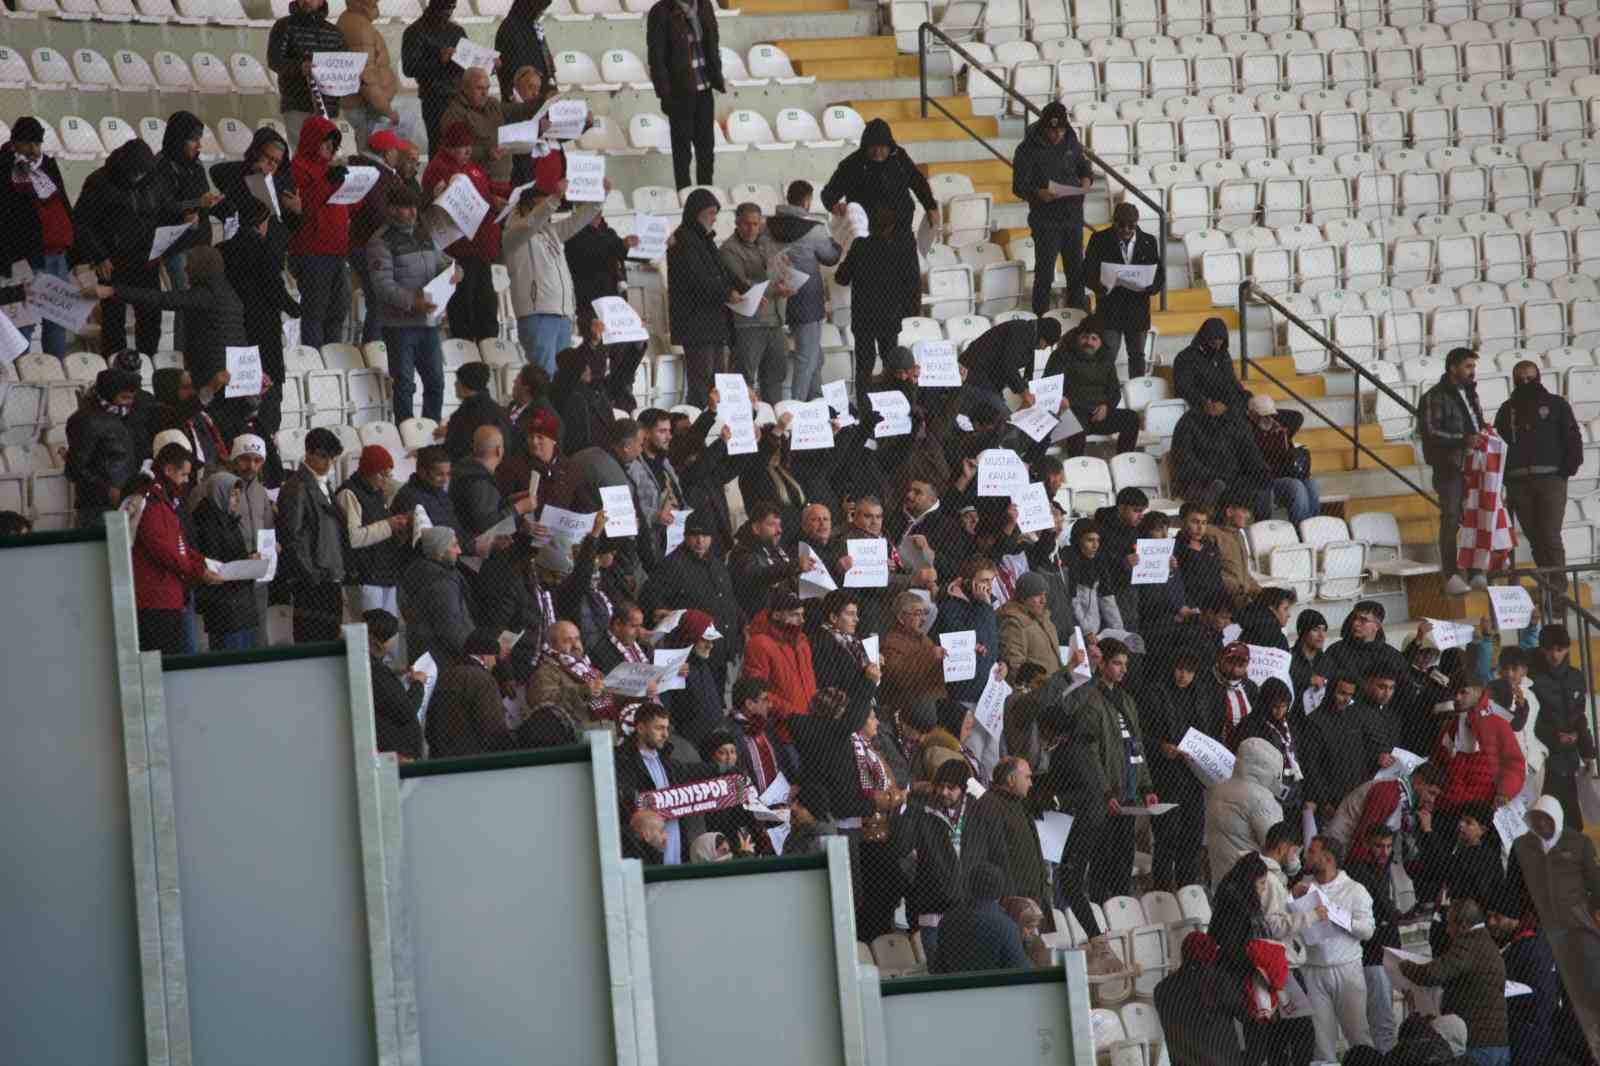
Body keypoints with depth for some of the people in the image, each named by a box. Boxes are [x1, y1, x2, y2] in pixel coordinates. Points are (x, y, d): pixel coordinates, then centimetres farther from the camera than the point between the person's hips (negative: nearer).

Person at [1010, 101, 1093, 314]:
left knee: (1077, 272, 13)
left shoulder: (1071, 142, 4)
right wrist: (1038, 194, -33)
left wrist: (1087, 179, -6)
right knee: (1044, 274, -3)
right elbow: (1018, 187, -13)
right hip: (1045, 222, -5)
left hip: (1073, 218, 5)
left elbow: (1085, 167, 19)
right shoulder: (1028, 149, -11)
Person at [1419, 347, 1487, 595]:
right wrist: (1463, 439, -23)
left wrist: (1482, 429, 6)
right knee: (1451, 521, -7)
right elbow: (1429, 430, -17)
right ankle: (1451, 576, -5)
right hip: (1449, 468, -7)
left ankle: (1475, 574, 14)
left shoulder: (1469, 394, 17)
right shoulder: (1435, 397, -7)